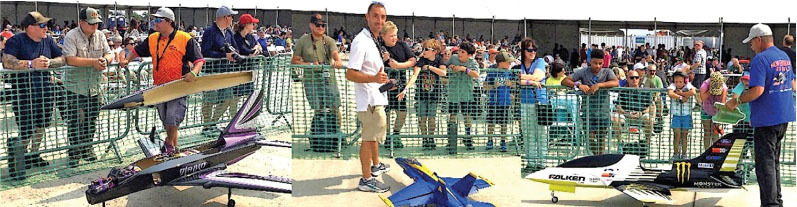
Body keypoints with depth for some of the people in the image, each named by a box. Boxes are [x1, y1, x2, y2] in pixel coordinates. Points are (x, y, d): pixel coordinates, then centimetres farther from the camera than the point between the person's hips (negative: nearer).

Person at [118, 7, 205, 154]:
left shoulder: (185, 39, -6)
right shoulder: (152, 39, 11)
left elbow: (199, 60, -6)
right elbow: (137, 51, 27)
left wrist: (193, 72, -23)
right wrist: (127, 60, 12)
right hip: (159, 88, 6)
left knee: (173, 118, -16)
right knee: (166, 122, 10)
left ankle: (169, 145, 3)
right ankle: (174, 148, 20)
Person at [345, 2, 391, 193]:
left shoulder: (373, 40, 12)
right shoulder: (361, 41, -20)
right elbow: (350, 74, -27)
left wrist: (385, 81, 24)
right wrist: (374, 78, -38)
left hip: (377, 98, 11)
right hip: (369, 100, -10)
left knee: (375, 135, 25)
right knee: (369, 138, -3)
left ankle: (376, 165, 44)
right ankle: (366, 180, 5)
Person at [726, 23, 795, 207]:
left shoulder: (760, 59, -17)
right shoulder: (785, 57, 11)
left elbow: (757, 90, -25)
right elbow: (792, 85, 20)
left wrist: (737, 101, -14)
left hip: (766, 119, -9)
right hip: (784, 117, 9)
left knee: (765, 163, -3)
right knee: (774, 161, 19)